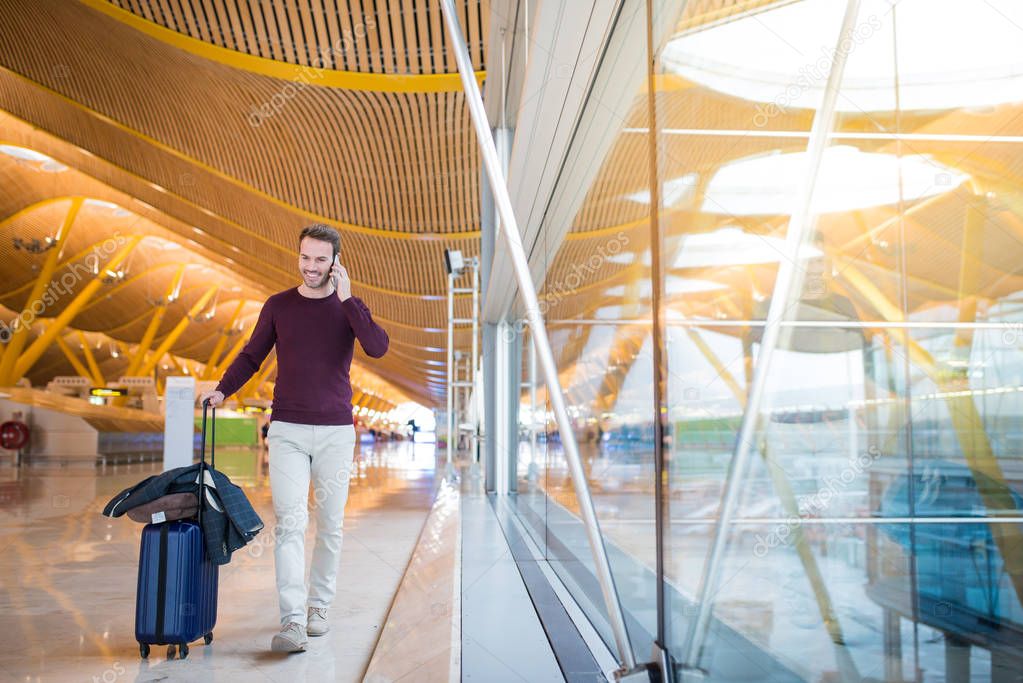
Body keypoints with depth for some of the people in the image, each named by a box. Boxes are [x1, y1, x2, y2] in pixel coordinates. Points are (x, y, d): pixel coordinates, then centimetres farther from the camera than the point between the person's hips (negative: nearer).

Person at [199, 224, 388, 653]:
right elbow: (252, 356, 13)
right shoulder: (278, 306, 6)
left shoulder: (349, 307, 2)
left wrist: (346, 299, -19)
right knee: (290, 522, -10)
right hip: (288, 430, 0)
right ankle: (292, 621, -12)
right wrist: (222, 390, -1)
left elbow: (378, 347, -16)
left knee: (330, 525, 7)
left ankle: (318, 607, 22)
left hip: (336, 432, 0)